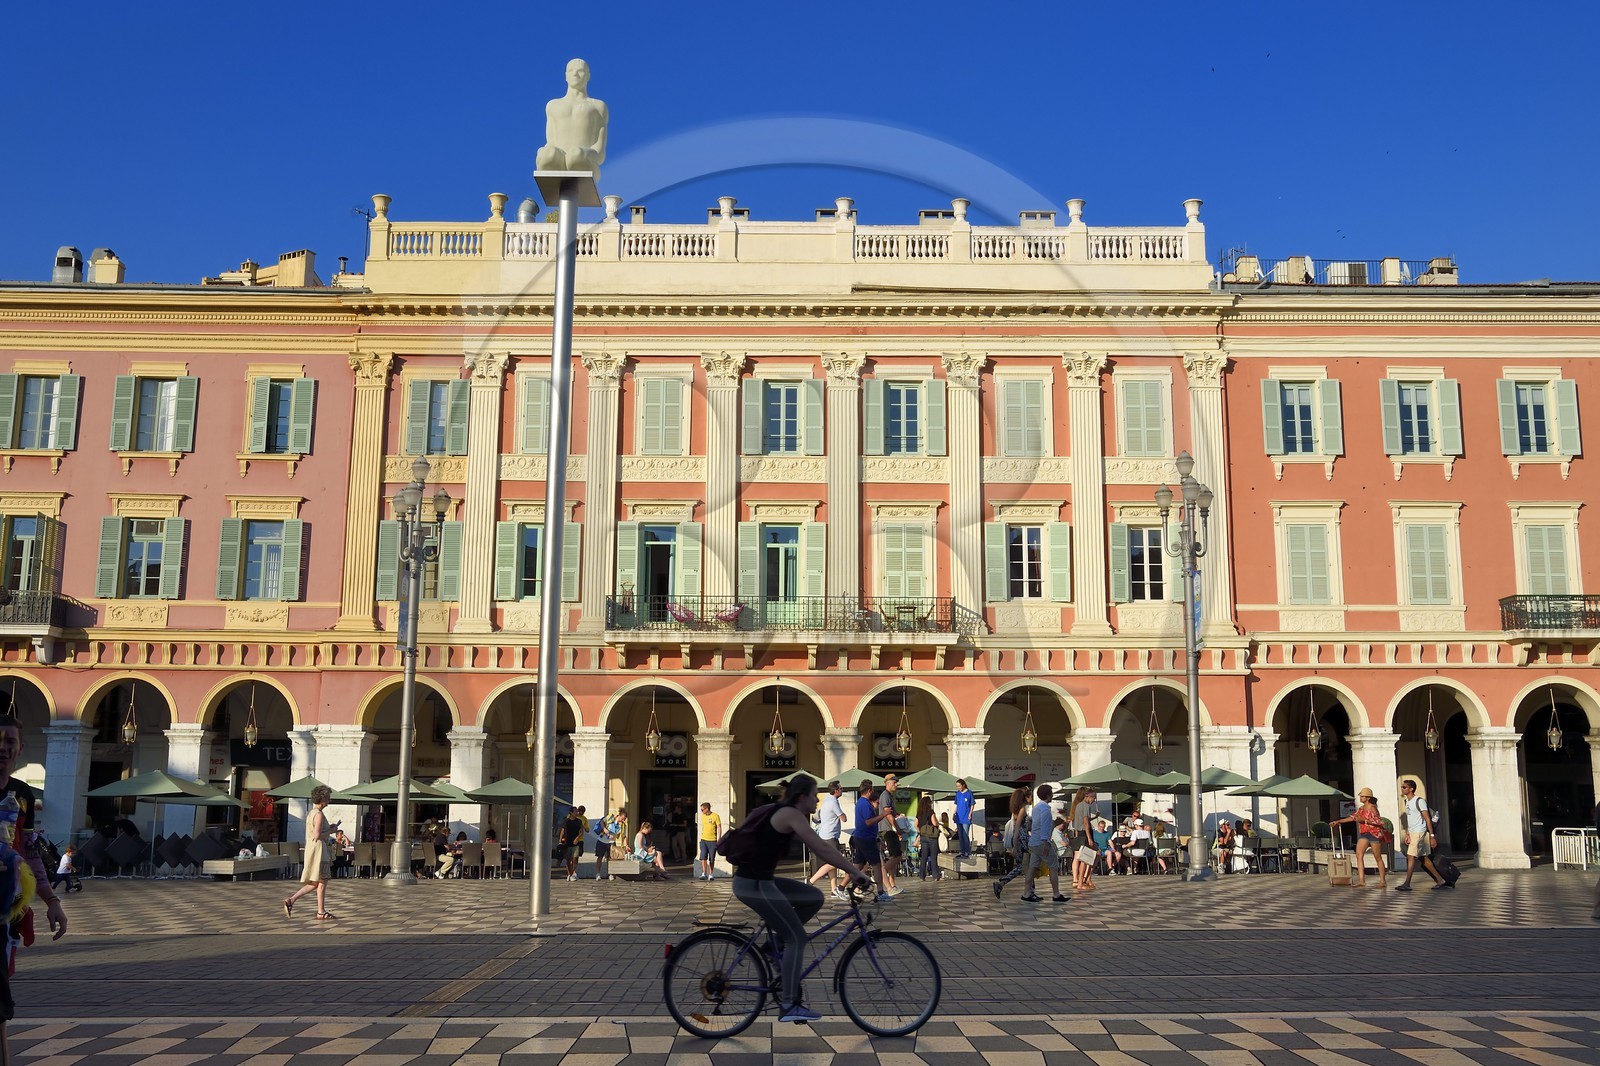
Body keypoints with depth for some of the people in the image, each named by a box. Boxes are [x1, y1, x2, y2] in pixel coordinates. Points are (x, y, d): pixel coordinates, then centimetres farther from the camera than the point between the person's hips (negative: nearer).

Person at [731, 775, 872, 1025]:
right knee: (797, 939, -5)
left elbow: (820, 847, 21)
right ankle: (788, 1006, -2)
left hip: (761, 880, 9)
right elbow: (822, 849, -20)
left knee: (815, 897, 13)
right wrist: (855, 871, -17)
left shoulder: (786, 813, 15)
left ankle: (780, 943, 16)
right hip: (753, 884, -9)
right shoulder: (791, 814, -15)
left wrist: (849, 868, 19)